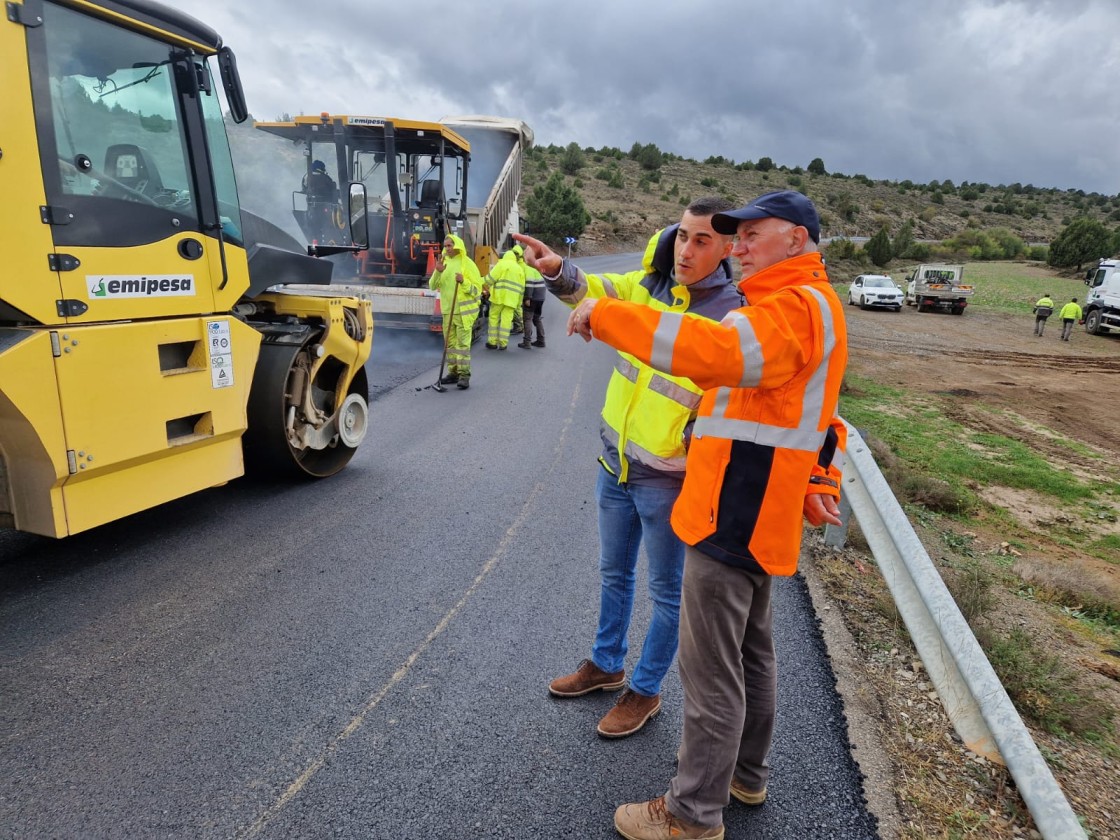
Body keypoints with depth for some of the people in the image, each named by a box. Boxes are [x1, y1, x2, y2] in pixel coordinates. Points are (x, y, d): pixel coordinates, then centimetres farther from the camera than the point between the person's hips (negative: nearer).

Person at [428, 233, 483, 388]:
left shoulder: (467, 264, -5)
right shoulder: (444, 262, 11)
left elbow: (477, 289, -8)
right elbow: (432, 286, 5)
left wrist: (464, 282, -24)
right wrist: (437, 272, -11)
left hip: (464, 310, -6)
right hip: (448, 310, 6)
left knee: (463, 343, -8)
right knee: (450, 342, 9)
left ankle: (464, 375, -6)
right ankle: (453, 373, 17)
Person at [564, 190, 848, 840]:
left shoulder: (795, 305, -16)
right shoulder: (802, 305, 19)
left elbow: (716, 350, -36)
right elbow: (817, 413, 22)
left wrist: (606, 315, -30)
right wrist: (821, 484, 15)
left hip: (736, 514, -11)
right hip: (754, 511, 11)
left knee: (712, 671, 0)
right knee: (751, 650, 22)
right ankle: (747, 773, 40)